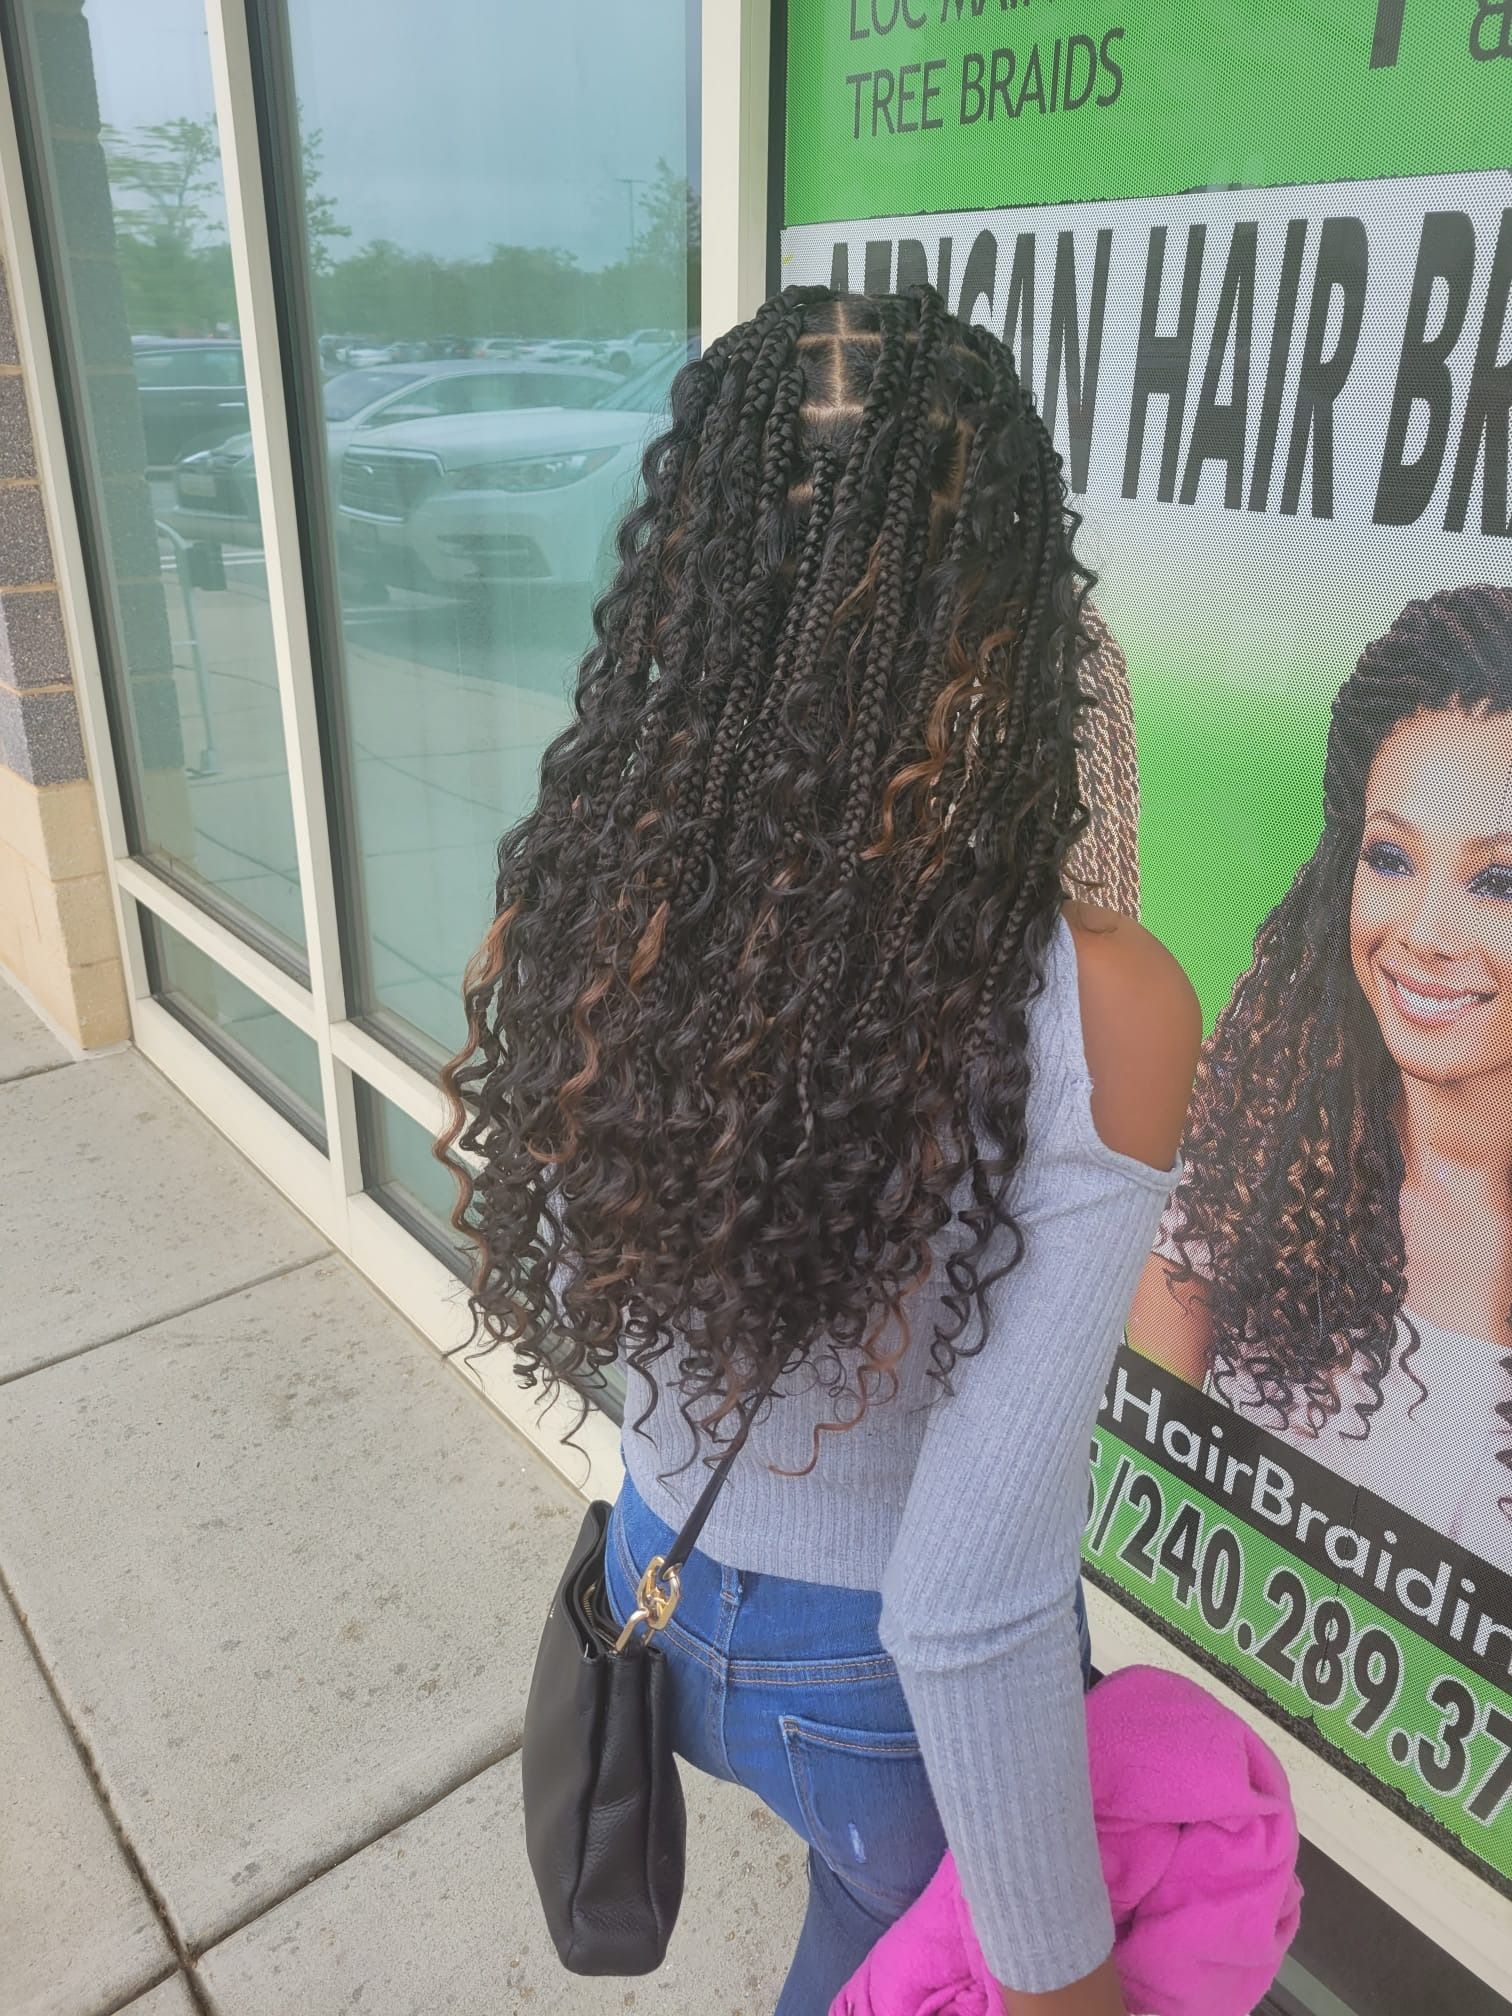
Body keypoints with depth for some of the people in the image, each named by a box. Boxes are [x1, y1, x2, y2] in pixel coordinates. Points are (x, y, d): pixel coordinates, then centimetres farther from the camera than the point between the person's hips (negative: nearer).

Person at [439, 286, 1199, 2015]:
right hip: (888, 1688, -4)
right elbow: (969, 1607, -31)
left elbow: (578, 1299, -3)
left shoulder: (571, 912, -19)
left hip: (664, 1591, 4)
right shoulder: (1096, 1011, -33)